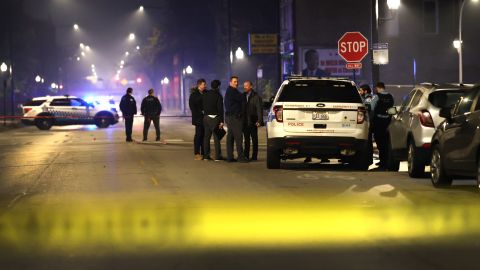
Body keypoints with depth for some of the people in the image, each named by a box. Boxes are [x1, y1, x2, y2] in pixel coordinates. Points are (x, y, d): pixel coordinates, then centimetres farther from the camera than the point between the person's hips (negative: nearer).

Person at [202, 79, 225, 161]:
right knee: (216, 137, -2)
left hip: (206, 117, 5)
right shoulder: (218, 96, -10)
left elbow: (202, 105, 12)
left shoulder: (205, 94, 7)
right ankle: (217, 156, -2)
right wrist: (221, 121, -12)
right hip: (215, 118, -5)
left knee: (206, 137, 10)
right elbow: (220, 109, -13)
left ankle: (206, 155, 9)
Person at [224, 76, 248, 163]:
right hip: (234, 117, -11)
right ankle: (240, 156, -13)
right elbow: (241, 99, -9)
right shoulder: (232, 91, -12)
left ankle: (229, 157, 9)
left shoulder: (229, 91, 20)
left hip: (229, 116, 11)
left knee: (230, 137, 9)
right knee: (238, 137, -11)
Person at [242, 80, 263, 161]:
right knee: (246, 139, 7)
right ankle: (246, 155, 11)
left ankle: (254, 156, 3)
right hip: (245, 122, 5)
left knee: (254, 139, 1)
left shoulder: (256, 97, -4)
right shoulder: (243, 96, 11)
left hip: (253, 122, -5)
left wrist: (259, 121, -15)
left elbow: (259, 109, -6)